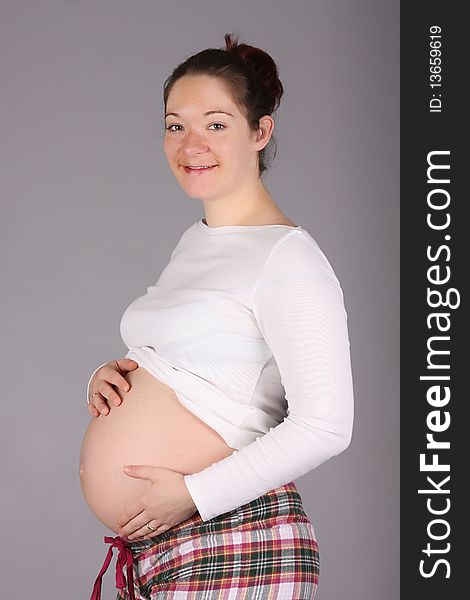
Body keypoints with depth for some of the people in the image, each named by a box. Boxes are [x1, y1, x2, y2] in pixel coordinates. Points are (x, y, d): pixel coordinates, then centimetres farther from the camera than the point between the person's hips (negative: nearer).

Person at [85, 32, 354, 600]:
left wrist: (194, 494, -18)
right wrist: (107, 377, 3)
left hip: (237, 549, -8)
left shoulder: (287, 257, -14)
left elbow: (324, 425, -20)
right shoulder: (194, 240, 13)